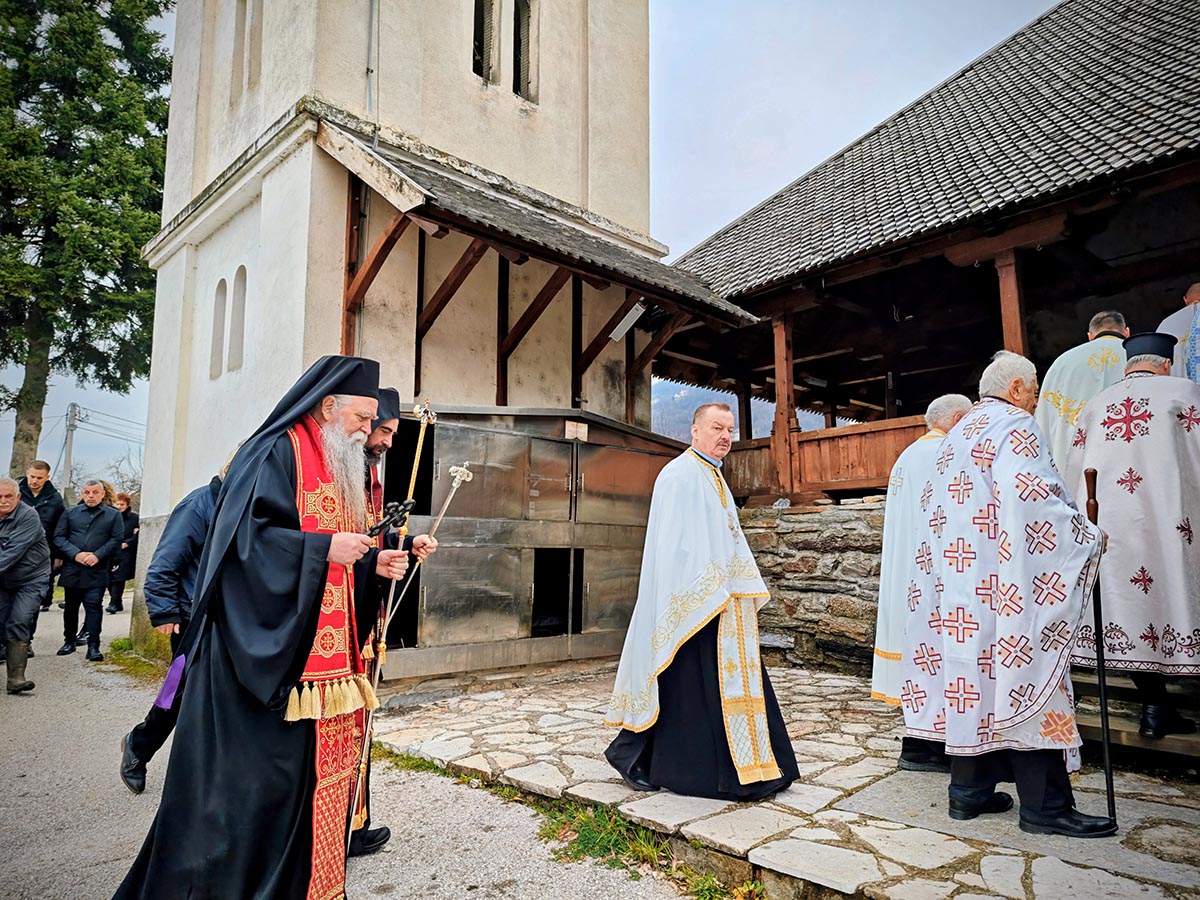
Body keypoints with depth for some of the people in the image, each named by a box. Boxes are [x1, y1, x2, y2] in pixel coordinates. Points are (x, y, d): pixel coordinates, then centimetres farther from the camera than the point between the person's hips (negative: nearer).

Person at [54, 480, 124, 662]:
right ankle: (69, 641, 30)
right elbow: (59, 537, 4)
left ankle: (93, 646, -7)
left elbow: (117, 539, -2)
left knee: (94, 607, -7)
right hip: (72, 569, 3)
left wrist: (98, 555, -14)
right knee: (71, 606, 15)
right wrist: (75, 554, -11)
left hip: (97, 571, -3)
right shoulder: (70, 513, 10)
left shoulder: (113, 515, 5)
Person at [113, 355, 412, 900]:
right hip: (269, 651, -9)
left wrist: (373, 563, 4)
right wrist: (325, 547, -21)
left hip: (324, 659, 9)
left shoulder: (336, 469, 18)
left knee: (320, 769, 12)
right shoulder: (277, 453, -9)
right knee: (256, 772, -1)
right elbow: (248, 535, -20)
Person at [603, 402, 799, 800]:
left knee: (732, 676, 12)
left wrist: (745, 594, 17)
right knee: (689, 684, -4)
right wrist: (710, 594, -23)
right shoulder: (681, 476, -11)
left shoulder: (714, 479, 19)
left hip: (720, 601, 10)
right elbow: (680, 542, -20)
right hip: (693, 603, -10)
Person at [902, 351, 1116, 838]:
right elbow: (1037, 500, -18)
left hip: (956, 579, 9)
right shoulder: (1015, 427, -7)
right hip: (1003, 585, -8)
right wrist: (1088, 537, -5)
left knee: (971, 678, 10)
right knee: (1021, 679, -3)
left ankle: (969, 791, 16)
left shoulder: (958, 435, 20)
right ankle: (1044, 805, 5)